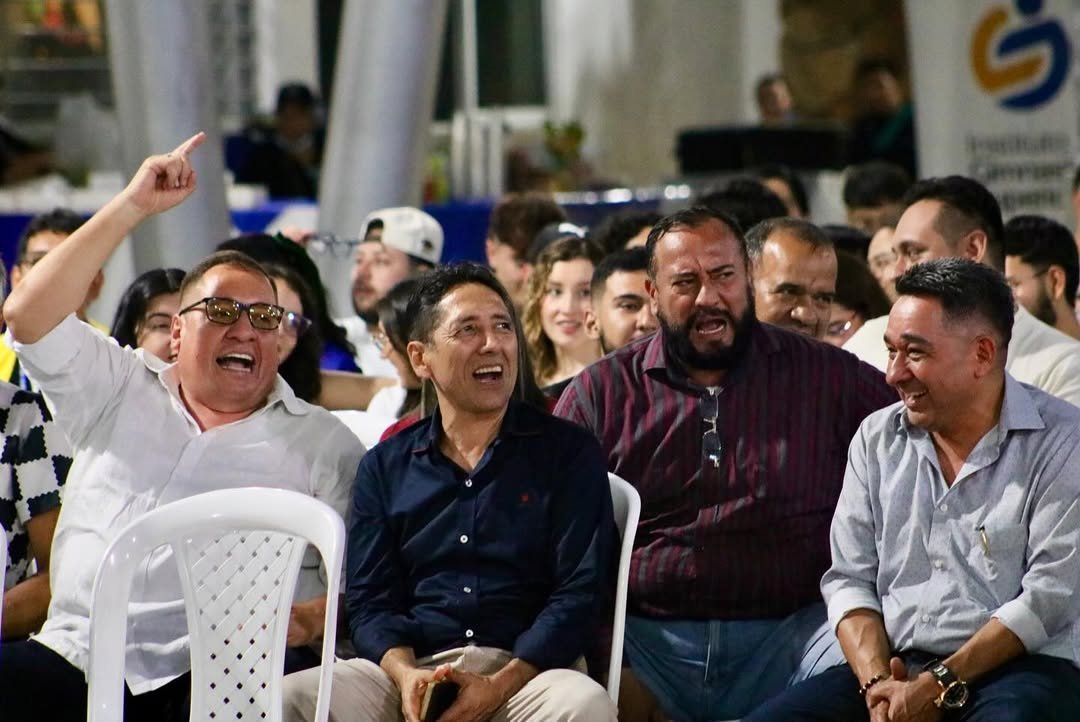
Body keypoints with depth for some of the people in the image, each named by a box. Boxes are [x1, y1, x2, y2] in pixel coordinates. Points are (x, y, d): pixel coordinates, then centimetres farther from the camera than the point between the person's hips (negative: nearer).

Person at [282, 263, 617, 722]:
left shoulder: (568, 453, 10)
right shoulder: (384, 467, 17)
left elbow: (579, 594, 0)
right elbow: (369, 601, 9)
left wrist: (500, 684, -15)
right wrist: (404, 674, -14)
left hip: (525, 669, -1)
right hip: (412, 670, 2)